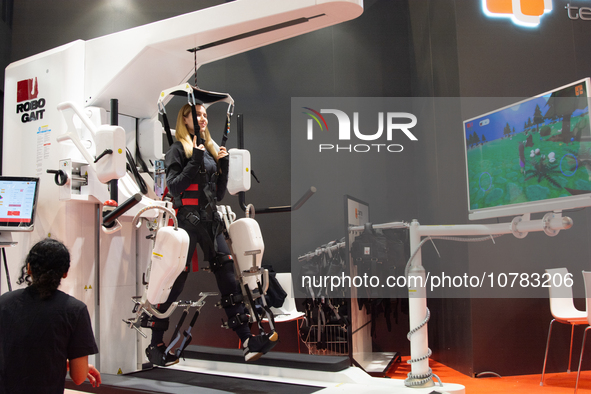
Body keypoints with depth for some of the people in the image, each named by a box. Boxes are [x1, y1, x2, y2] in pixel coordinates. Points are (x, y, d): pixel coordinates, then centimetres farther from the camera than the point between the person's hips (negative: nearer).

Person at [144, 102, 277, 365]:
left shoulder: (210, 149, 18)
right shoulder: (178, 149, -1)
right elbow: (174, 187, -13)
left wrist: (223, 164, 4)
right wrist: (195, 161, -17)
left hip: (210, 222, 6)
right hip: (186, 221, -6)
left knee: (227, 274, -1)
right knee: (175, 282, -1)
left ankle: (247, 340, 0)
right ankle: (155, 346, 14)